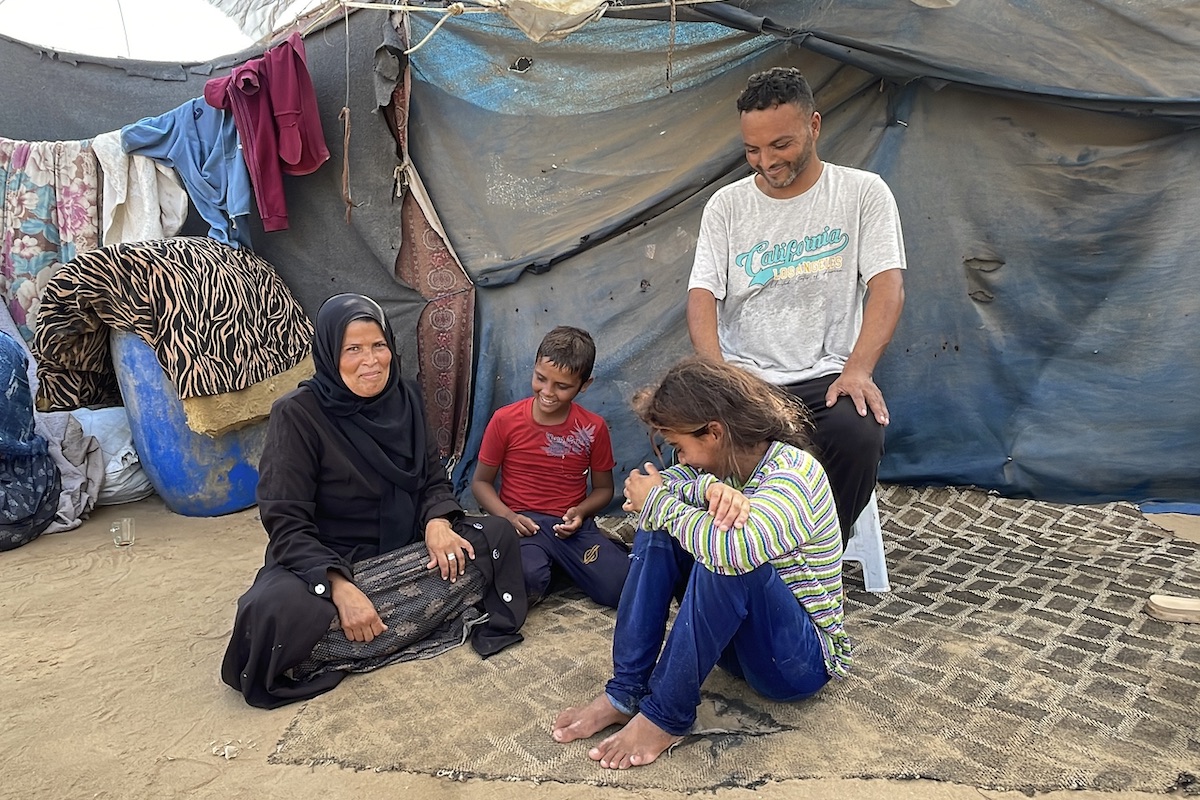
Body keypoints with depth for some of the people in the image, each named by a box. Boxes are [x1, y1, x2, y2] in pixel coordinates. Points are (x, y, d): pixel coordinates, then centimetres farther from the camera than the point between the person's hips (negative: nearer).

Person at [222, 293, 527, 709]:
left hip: (404, 549, 6)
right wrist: (340, 587, -31)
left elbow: (434, 478, 6)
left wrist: (437, 522, -16)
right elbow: (286, 523, -18)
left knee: (496, 535, -14)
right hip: (327, 561, -5)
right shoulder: (296, 414, -15)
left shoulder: (404, 398, 0)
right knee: (275, 610, -36)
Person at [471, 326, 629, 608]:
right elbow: (481, 481, 4)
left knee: (621, 588, -19)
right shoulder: (505, 420, -4)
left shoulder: (594, 427, 0)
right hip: (522, 524, -2)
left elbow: (603, 488, 10)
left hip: (572, 527, 2)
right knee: (528, 582, -34)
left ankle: (562, 567, 11)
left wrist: (581, 512, -10)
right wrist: (507, 516, -13)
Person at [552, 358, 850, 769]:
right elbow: (656, 486, -12)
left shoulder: (795, 472, -25)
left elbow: (731, 548, -43)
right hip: (738, 636, 7)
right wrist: (705, 488, -33)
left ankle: (666, 714, -18)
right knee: (660, 527, -10)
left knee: (727, 557, -35)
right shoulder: (723, 463, -2)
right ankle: (626, 692, -10)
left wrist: (660, 501, -26)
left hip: (803, 659, -7)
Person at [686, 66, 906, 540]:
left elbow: (887, 286, -5)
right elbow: (703, 293, -1)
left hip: (827, 377, 0)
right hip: (743, 379, 1)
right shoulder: (726, 205, 9)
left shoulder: (863, 193, 5)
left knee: (859, 434, -33)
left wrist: (858, 370, -21)